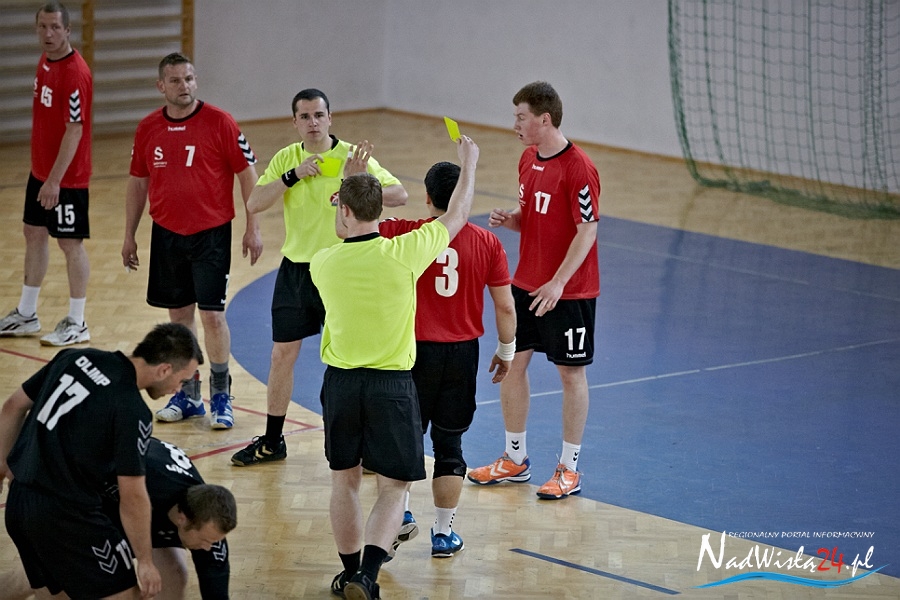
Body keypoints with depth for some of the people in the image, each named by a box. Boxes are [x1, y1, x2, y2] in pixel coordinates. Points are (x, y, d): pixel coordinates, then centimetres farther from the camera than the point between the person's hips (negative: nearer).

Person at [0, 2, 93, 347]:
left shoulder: (75, 73, -21)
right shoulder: (45, 61, 6)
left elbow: (75, 130, -23)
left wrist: (55, 179, -25)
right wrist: (43, 173, 17)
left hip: (67, 177, -9)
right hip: (40, 171, 9)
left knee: (70, 243, 0)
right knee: (34, 234, 16)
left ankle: (77, 324, 11)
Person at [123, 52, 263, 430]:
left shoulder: (219, 123, -8)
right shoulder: (148, 129, 4)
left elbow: (247, 174, -4)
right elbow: (137, 183, 14)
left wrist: (253, 228, -8)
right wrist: (129, 236, 14)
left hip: (210, 235, -4)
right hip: (166, 235, 4)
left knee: (212, 315, -6)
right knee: (179, 315, 10)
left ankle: (220, 397, 6)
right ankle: (188, 395, 21)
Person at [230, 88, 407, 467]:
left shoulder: (351, 156, -8)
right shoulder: (285, 159, 3)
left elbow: (399, 195, -15)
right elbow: (254, 204, -8)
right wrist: (293, 175, -19)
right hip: (295, 269, 4)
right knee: (282, 354, 8)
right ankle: (271, 442, 21)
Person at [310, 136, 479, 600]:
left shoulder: (323, 264, -8)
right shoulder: (402, 253, -14)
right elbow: (457, 216, 3)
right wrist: (469, 163, 19)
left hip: (340, 382, 2)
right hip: (392, 383, -2)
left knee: (345, 481, 17)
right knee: (392, 487, 4)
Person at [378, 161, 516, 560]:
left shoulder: (406, 235, -10)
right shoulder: (487, 243, -4)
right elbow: (505, 307, 0)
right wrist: (506, 351, 14)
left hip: (417, 351, -2)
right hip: (463, 352, 2)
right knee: (449, 445, 11)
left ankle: (399, 516, 0)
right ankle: (443, 534, 16)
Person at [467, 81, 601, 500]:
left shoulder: (578, 168, -19)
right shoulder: (528, 159, 7)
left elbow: (587, 231, -20)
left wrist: (558, 283, -26)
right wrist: (508, 219, -4)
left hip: (568, 291, -8)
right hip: (525, 284, 8)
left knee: (570, 373, 3)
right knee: (511, 363, 11)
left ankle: (569, 469, 13)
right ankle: (515, 459, 24)